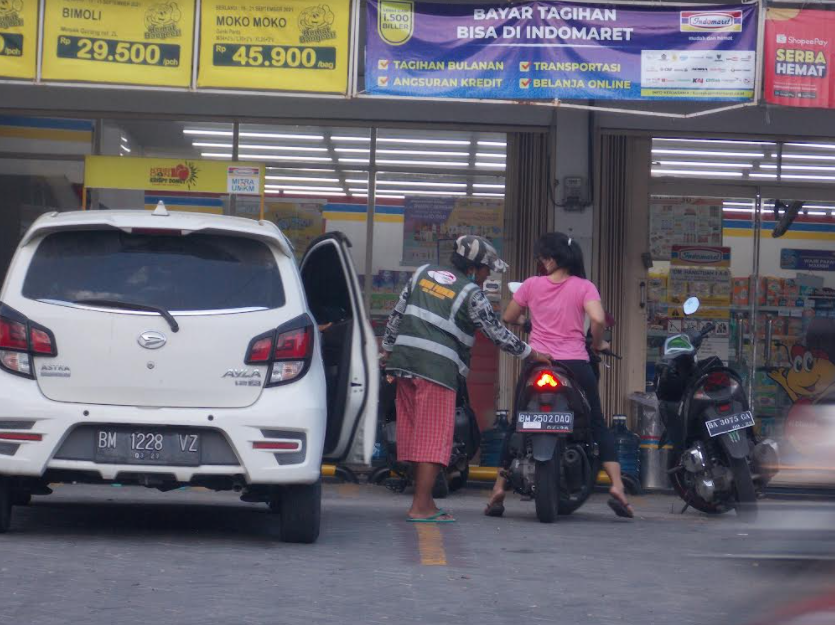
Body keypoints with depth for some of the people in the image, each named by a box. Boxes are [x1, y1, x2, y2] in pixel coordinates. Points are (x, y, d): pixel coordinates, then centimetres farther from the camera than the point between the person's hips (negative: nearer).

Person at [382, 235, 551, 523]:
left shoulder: (423, 273, 14)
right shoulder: (472, 294, -3)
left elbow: (397, 313, 16)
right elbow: (497, 333, 0)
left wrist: (387, 348, 24)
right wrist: (531, 353, 11)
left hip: (404, 360, 7)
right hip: (437, 369, -7)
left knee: (414, 432, 11)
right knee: (434, 436, -3)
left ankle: (424, 500, 17)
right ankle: (421, 507, -6)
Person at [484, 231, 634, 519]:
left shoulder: (532, 285, 4)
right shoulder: (584, 287, 0)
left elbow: (508, 318, 13)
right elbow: (598, 319, -16)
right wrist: (597, 344, 3)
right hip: (575, 364, -1)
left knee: (518, 427, 12)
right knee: (598, 426, 10)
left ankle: (499, 490, 6)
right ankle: (617, 487, -4)